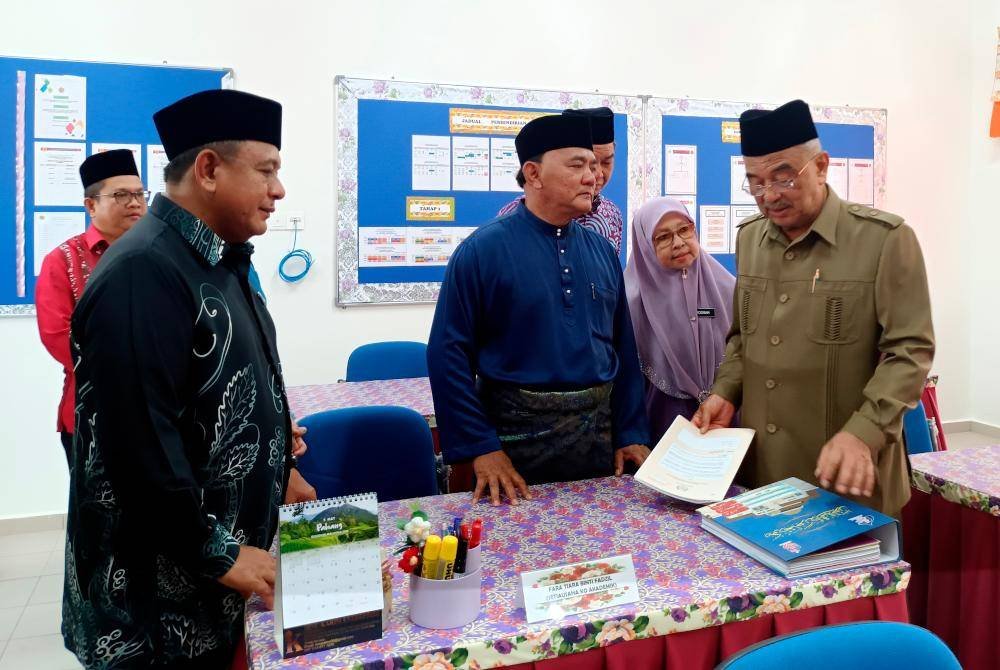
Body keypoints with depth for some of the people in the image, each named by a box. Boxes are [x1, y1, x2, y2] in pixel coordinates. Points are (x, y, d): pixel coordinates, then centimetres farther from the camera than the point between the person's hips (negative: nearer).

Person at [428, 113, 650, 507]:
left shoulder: (602, 251, 7)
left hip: (601, 432, 5)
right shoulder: (482, 250, -9)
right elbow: (448, 354, -11)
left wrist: (631, 434, 5)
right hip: (519, 432, -4)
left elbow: (624, 349, 10)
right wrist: (480, 447, -13)